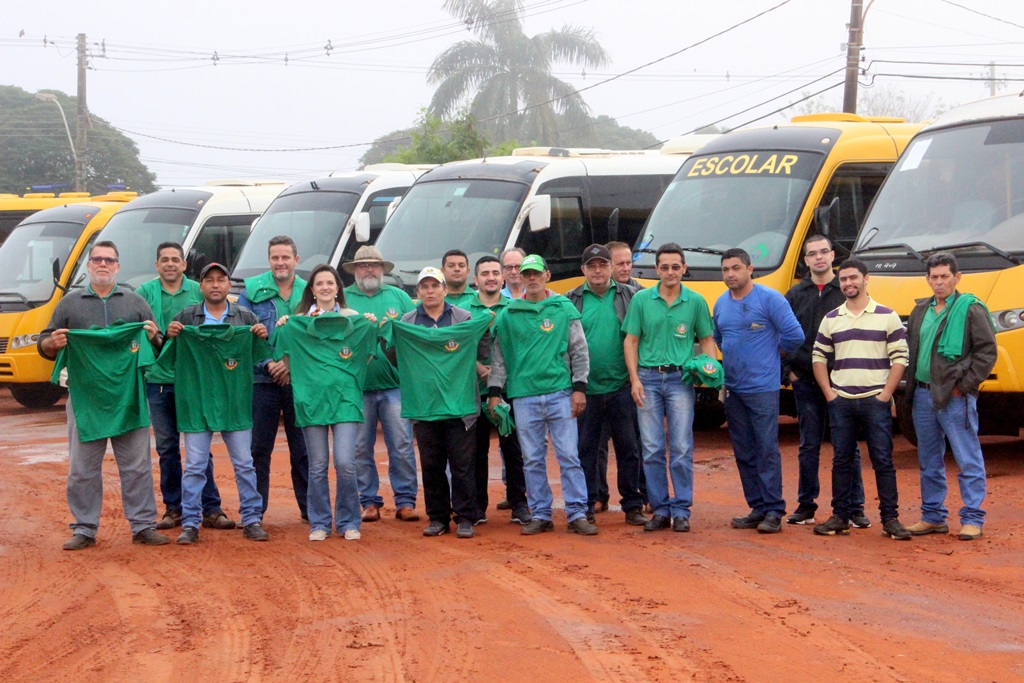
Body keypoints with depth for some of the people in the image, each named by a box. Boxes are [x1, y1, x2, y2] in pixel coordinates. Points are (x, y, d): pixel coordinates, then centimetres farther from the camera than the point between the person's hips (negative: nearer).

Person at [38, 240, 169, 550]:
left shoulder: (135, 302, 13)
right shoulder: (70, 303, 10)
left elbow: (158, 346, 15)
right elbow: (44, 346, 11)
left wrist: (153, 337, -7)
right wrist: (53, 343, -11)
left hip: (128, 398, 0)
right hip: (85, 397, 0)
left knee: (137, 467, 2)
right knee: (82, 469, 2)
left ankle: (143, 526, 8)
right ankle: (84, 529, 10)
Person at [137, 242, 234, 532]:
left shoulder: (198, 292, 6)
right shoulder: (145, 292, 5)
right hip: (158, 378, 1)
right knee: (167, 447, 6)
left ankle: (211, 509, 3)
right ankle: (173, 508, 15)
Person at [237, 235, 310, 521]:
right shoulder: (252, 291, 3)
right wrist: (268, 364, -13)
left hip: (299, 380, 1)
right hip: (263, 380, -1)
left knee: (303, 449, 5)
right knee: (258, 449, 2)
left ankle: (309, 508, 13)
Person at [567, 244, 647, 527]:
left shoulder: (629, 296, 5)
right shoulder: (571, 301, 5)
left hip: (621, 387, 0)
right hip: (586, 389, 0)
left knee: (628, 447, 3)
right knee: (585, 449, 5)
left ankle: (633, 506, 10)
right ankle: (586, 506, 13)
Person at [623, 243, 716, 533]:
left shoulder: (696, 302, 5)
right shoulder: (641, 299, 5)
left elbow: (707, 339, 12)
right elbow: (631, 341, 6)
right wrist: (634, 379, -3)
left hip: (681, 379, -1)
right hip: (648, 378, 1)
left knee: (682, 449, -3)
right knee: (652, 449, 2)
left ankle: (681, 510, 5)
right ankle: (660, 509, 10)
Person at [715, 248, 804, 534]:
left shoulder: (769, 299, -7)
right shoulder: (721, 304, 13)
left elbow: (795, 336, -9)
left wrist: (771, 350, 4)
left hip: (762, 387, -7)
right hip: (732, 389, 7)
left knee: (767, 449, -8)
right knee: (744, 452, 9)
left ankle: (773, 511, -5)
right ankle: (757, 507, 15)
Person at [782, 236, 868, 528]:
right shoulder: (796, 295, 9)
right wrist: (789, 370, 4)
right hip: (806, 382, 2)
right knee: (809, 446, 6)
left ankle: (855, 508, 4)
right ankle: (806, 506, 13)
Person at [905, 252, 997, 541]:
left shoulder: (971, 309, -5)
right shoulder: (921, 310, 14)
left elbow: (987, 351, -7)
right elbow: (909, 350, 21)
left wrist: (964, 384, -11)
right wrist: (911, 385, 10)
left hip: (955, 396, -6)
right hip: (922, 396, 7)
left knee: (968, 460, -3)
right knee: (929, 461, 12)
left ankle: (973, 519, 0)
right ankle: (933, 517, 20)